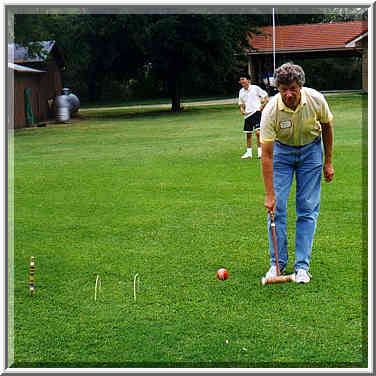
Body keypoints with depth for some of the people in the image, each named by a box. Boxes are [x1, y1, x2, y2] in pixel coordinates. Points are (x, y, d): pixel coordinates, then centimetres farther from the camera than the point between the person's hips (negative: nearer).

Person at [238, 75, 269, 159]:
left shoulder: (255, 88, -5)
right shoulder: (241, 91, 10)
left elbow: (266, 96, -1)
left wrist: (262, 106, -12)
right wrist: (242, 109, 3)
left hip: (256, 112, -5)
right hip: (247, 114, 5)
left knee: (258, 132, -14)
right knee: (248, 133, 8)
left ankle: (260, 150, -6)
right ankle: (249, 152, 19)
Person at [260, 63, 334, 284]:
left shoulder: (316, 100, -24)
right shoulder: (271, 111, -29)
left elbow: (327, 127, -2)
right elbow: (267, 154, -26)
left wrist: (328, 162, 1)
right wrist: (269, 194, -28)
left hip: (310, 150, 1)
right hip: (281, 151, -1)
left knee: (308, 209, -4)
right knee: (277, 206, -6)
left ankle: (302, 266, 2)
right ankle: (278, 262, 7)